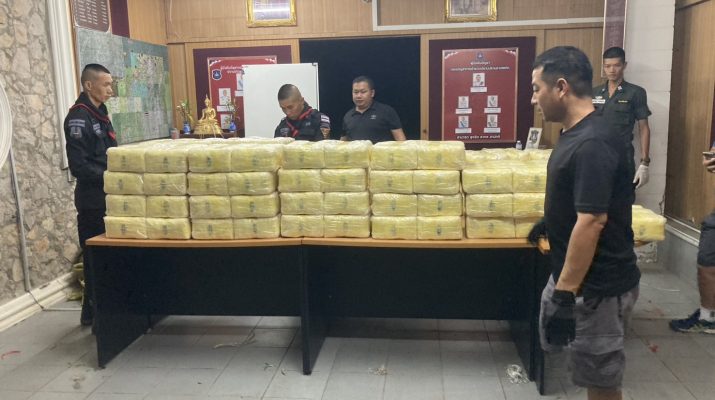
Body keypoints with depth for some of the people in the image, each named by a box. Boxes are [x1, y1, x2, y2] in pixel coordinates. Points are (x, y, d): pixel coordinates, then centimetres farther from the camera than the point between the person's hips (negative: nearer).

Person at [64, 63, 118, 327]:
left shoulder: (99, 113, 13)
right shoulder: (78, 117, -15)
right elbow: (79, 166, -21)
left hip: (107, 197, 9)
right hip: (93, 201, -9)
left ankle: (94, 311, 26)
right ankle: (93, 313, 12)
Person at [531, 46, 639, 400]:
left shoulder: (592, 144, -25)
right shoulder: (576, 135, 6)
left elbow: (591, 221, -28)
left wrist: (564, 295, -25)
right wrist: (550, 221, 35)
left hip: (597, 285, -10)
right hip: (573, 274, 10)